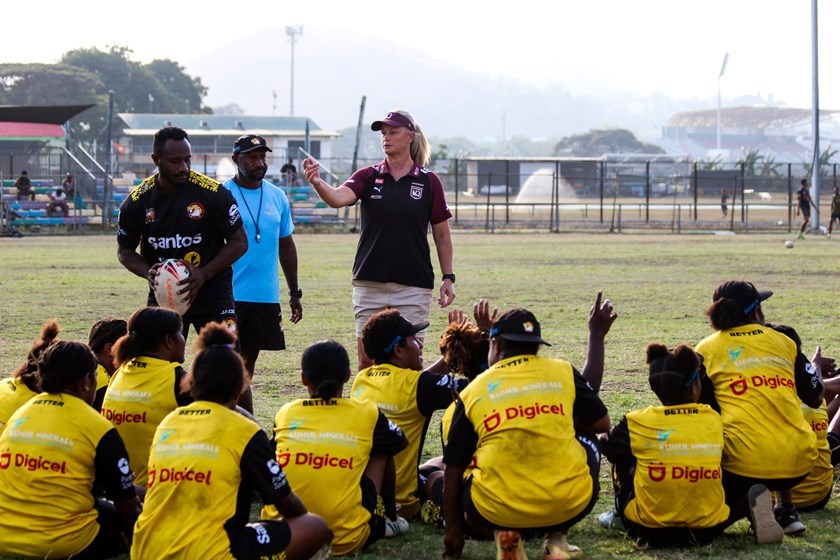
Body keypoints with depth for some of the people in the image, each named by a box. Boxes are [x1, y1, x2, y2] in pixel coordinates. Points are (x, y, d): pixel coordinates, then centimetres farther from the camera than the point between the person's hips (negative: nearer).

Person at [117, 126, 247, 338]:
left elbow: (239, 242, -4)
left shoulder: (213, 193, -11)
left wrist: (204, 274, -18)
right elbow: (125, 251, 9)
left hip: (212, 292, -2)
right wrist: (148, 273, -12)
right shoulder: (137, 201, -4)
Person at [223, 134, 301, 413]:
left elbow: (286, 245, 18)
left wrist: (294, 293, 17)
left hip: (266, 296, 5)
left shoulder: (277, 197, 10)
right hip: (229, 294, -5)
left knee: (247, 361, 11)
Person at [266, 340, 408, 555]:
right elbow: (401, 442, 25)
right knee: (380, 451, 21)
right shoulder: (366, 414, 3)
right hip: (345, 541, -2)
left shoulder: (285, 413, 7)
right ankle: (387, 522, 34)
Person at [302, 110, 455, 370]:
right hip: (370, 283, 1)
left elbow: (442, 234, 6)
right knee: (367, 358, 4)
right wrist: (317, 183, -38)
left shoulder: (428, 181, 2)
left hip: (413, 284, -1)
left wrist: (448, 277, 1)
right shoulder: (368, 177, 3)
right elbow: (339, 198, -17)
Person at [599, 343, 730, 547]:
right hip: (707, 530, 2)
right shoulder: (715, 420, -1)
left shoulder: (638, 423, -7)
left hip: (650, 532, -2)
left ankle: (620, 517, 33)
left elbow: (606, 445, 12)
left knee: (623, 458, 22)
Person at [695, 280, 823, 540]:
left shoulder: (707, 349, 6)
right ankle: (786, 512, 22)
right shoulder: (783, 341, 12)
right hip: (799, 462, 4)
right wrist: (816, 369, 39)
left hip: (745, 462, -4)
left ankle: (750, 500, -10)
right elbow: (815, 399, 18)